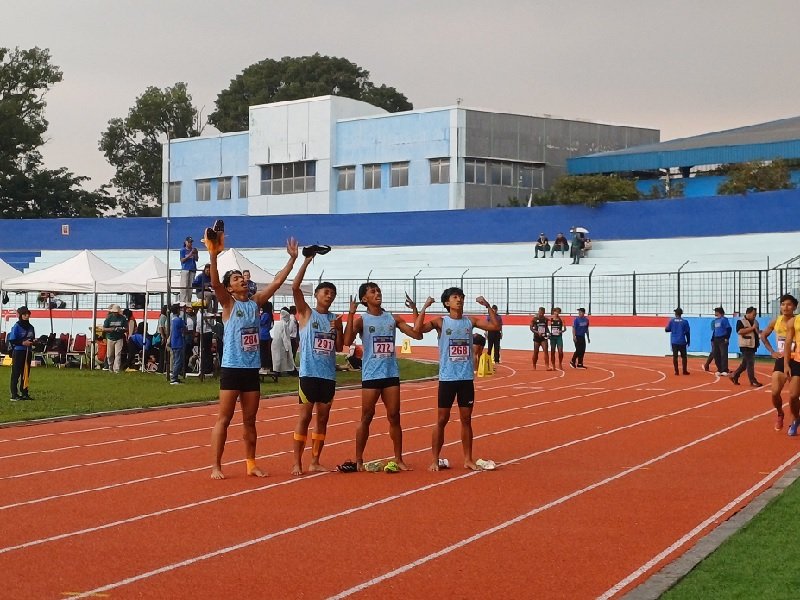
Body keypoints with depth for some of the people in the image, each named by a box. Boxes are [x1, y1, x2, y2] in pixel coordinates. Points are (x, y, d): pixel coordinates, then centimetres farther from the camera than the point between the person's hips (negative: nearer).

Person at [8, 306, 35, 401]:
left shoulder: (30, 327, 11)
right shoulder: (16, 326, -8)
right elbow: (11, 340, -10)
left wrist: (33, 341, -2)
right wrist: (22, 343, -20)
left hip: (28, 352, 6)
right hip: (18, 352, -6)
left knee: (26, 373, 9)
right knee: (16, 373, -4)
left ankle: (24, 393, 16)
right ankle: (14, 394, -3)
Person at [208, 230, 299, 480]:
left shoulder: (256, 301, 10)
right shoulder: (228, 304, -4)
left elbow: (277, 281, 10)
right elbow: (215, 283, -21)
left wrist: (292, 258, 6)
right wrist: (213, 255, -33)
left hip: (252, 369, 5)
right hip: (232, 369, -5)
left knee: (250, 420, 12)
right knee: (224, 419, -3)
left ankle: (251, 463, 20)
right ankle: (216, 466, 0)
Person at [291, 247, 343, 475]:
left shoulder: (334, 319, 12)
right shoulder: (306, 313, 0)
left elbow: (339, 348, 11)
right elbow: (295, 287, -14)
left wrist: (338, 329, -7)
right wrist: (307, 261, -14)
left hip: (328, 375, 5)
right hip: (309, 373, -5)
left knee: (323, 418, 7)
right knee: (305, 416, -4)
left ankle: (315, 461, 14)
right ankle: (297, 462, 0)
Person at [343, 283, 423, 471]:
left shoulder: (393, 319, 8)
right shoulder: (361, 320, -3)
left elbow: (417, 335, 4)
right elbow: (347, 341, -20)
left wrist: (415, 311, -3)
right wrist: (351, 313, -22)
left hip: (391, 374, 3)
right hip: (371, 376, -3)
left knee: (394, 417, 4)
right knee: (366, 418, 2)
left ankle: (398, 459, 10)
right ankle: (358, 460, 10)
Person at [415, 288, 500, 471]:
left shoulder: (470, 321, 6)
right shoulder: (440, 321, -5)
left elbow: (495, 326, 2)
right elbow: (417, 329, -18)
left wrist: (488, 306, -5)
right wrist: (424, 307, -19)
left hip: (467, 378, 3)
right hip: (447, 378, -3)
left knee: (466, 419, 8)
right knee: (442, 419, 2)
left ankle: (468, 459, 17)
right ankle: (435, 460, 10)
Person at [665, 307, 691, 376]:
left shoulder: (672, 321, -2)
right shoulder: (685, 321, -4)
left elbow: (667, 329, 1)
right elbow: (687, 332, -1)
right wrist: (688, 341, 10)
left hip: (674, 341, 0)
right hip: (682, 342, 0)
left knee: (675, 356, 4)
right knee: (683, 356, 10)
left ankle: (676, 371, 2)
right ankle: (684, 371, 10)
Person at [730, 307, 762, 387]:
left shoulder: (755, 322, 16)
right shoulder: (741, 321, -8)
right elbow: (740, 331, -21)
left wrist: (759, 332, 2)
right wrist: (752, 328, -21)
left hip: (753, 345, 8)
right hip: (745, 345, -8)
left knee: (745, 363, 12)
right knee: (750, 363, -8)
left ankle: (734, 375, 24)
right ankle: (752, 381, -4)